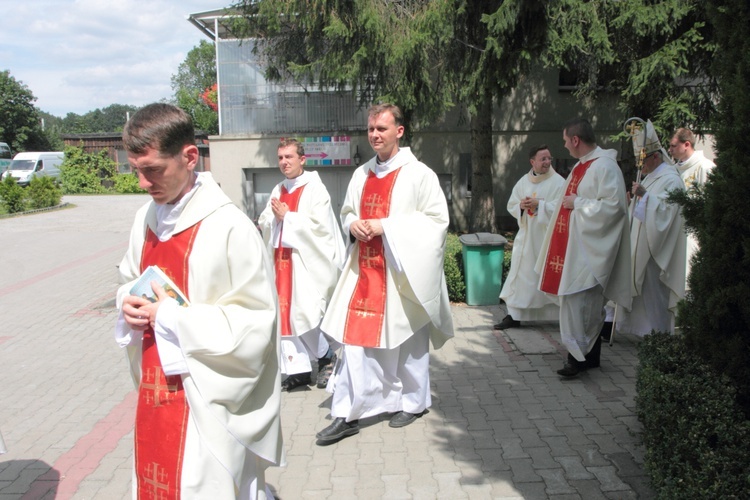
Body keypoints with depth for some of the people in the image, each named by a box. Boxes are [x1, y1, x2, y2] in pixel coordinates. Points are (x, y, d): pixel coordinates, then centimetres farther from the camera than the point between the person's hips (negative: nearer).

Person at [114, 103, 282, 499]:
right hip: (156, 389, 8)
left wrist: (171, 316, -19)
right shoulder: (147, 218, 4)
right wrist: (130, 303, -3)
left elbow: (256, 321, -19)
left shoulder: (228, 228, -19)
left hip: (207, 396, -7)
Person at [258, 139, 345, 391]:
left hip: (307, 261, -7)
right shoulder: (278, 191, 15)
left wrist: (287, 216, -11)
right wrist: (274, 217, -8)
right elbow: (264, 223, 14)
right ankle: (298, 369, 12)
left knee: (306, 312, -9)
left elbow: (319, 224, -15)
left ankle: (326, 357, 16)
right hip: (282, 260, 7)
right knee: (284, 313, 3)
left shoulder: (315, 188, -5)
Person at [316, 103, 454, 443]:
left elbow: (437, 219, -11)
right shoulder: (361, 174, 12)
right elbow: (347, 212, 22)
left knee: (406, 339, 8)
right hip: (363, 271, 5)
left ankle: (413, 401, 29)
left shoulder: (419, 174, -6)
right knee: (354, 340, 2)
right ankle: (347, 415, 9)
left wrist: (384, 226, -17)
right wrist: (353, 224, -4)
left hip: (401, 273, -5)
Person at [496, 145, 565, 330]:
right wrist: (521, 206, -10)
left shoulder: (558, 182, -6)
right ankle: (514, 315, 15)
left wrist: (539, 205, -21)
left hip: (548, 238, -4)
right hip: (526, 236, 5)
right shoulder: (523, 182, 9)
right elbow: (511, 205, 11)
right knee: (520, 274, 6)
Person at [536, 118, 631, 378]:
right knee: (588, 303, 14)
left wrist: (577, 203, -17)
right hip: (574, 245, 10)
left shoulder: (604, 167, -16)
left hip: (589, 248, -9)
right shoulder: (582, 165, 13)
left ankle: (579, 355, -1)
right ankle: (589, 354, 22)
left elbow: (613, 205, -23)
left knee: (579, 300, -8)